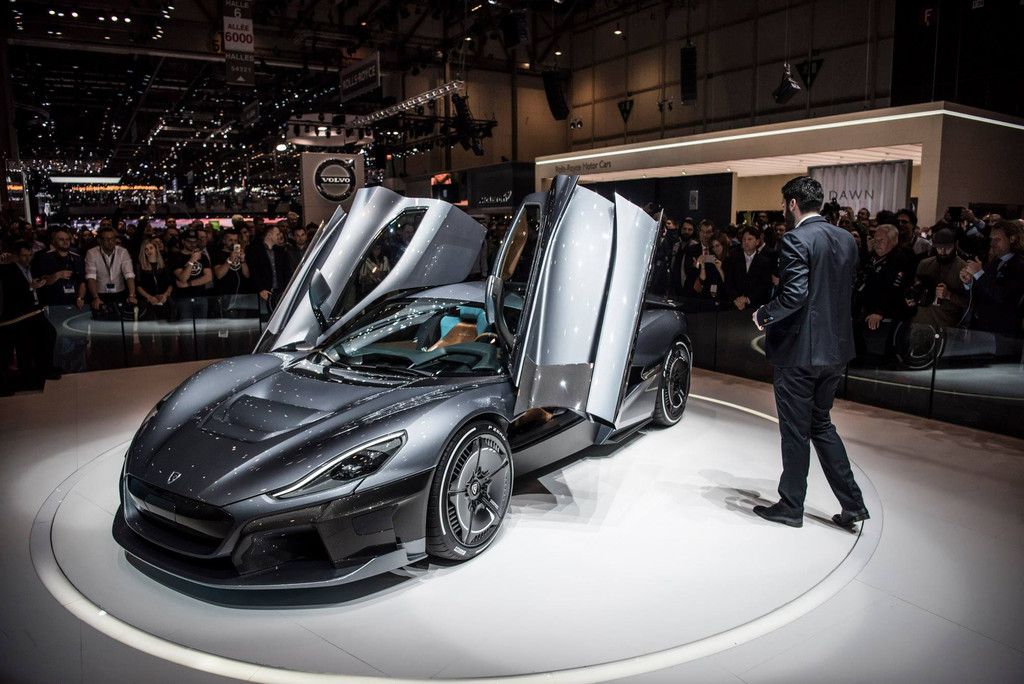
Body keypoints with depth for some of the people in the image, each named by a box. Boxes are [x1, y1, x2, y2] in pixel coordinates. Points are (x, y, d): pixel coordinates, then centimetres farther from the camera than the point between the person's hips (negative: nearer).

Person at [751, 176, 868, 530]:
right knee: (821, 424, 21)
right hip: (835, 348, 8)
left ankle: (790, 507, 20)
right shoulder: (846, 240, 9)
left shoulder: (795, 240, -16)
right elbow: (848, 290, 13)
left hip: (799, 350, -8)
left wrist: (763, 315, -9)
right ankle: (852, 503, 21)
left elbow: (795, 295, -24)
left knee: (795, 431, 5)